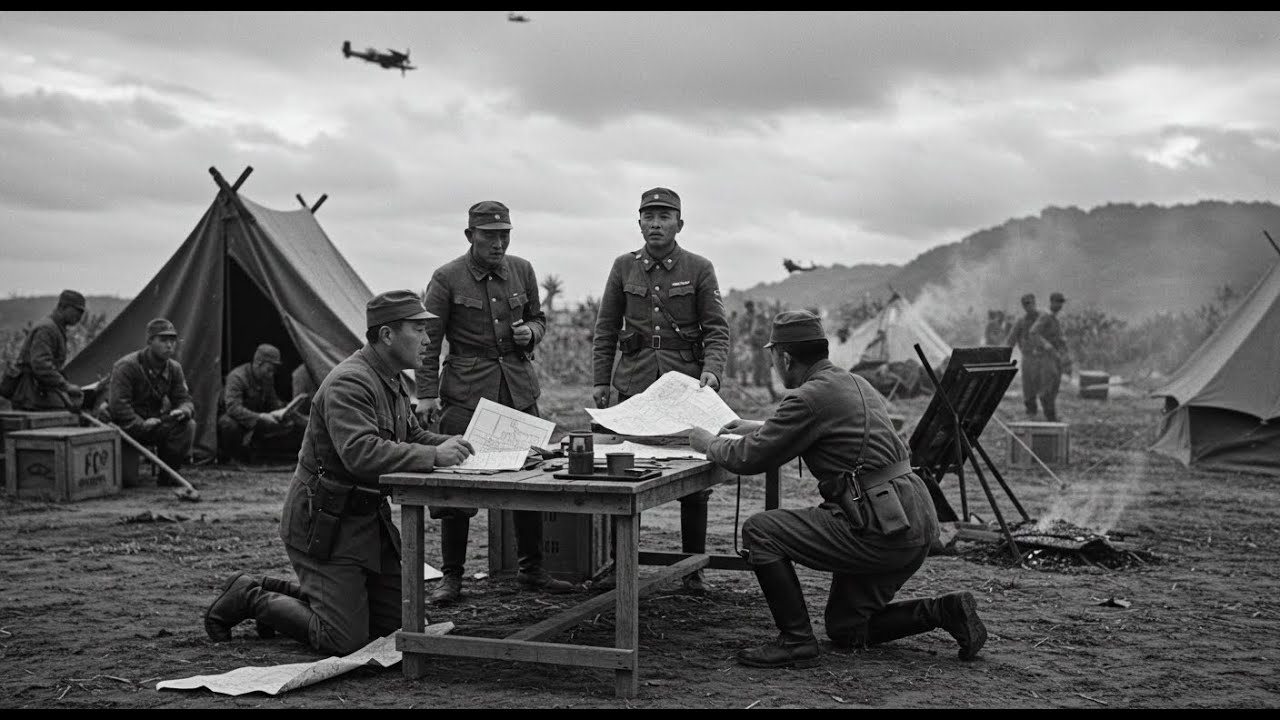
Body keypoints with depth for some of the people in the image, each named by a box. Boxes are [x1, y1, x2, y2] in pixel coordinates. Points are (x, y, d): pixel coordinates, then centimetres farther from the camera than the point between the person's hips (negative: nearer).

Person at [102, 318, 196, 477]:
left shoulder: (174, 368, 4)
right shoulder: (125, 367, -16)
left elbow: (184, 399, 3)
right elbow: (118, 405, -22)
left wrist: (183, 411, -22)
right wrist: (141, 425, -27)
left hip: (154, 422, 5)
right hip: (127, 426, -5)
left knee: (188, 425, -20)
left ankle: (169, 475, -8)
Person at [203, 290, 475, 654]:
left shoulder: (393, 381, 10)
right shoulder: (348, 383, -23)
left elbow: (411, 436, 20)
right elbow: (361, 453, -36)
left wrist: (454, 446, 1)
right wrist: (433, 456, -34)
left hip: (369, 515, 10)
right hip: (324, 523, -10)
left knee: (394, 621, 13)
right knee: (345, 640, -8)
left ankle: (275, 590, 25)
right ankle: (249, 598, 11)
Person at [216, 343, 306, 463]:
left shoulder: (267, 378, 0)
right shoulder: (236, 377, -24)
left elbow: (273, 402, 13)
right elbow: (233, 408, -36)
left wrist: (283, 410, -10)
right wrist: (260, 417, -42)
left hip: (255, 423, 5)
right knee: (229, 424, -41)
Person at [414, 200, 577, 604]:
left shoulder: (522, 271, 8)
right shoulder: (447, 278, -5)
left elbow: (538, 318, 20)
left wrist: (530, 332, -3)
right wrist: (426, 395, -9)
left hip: (519, 387, 4)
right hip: (466, 390, -4)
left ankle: (531, 570, 20)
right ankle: (451, 577, 9)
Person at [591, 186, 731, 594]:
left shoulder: (699, 269, 1)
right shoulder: (624, 267, 8)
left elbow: (717, 330, -1)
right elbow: (605, 329, 11)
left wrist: (711, 373, -17)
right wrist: (600, 381, 6)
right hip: (634, 385, 1)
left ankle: (694, 569, 12)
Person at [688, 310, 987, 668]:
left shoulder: (810, 397, -12)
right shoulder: (855, 383, 17)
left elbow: (749, 458, -10)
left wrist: (709, 443, 10)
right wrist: (758, 427, 40)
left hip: (882, 528, -10)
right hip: (914, 522, 10)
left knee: (759, 531, -6)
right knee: (844, 630, 21)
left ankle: (796, 640, -3)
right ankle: (944, 611, 12)